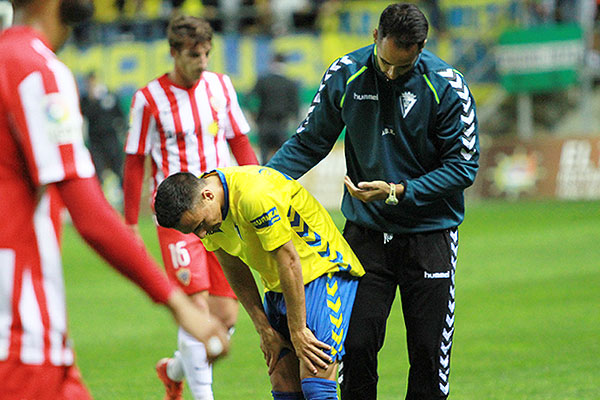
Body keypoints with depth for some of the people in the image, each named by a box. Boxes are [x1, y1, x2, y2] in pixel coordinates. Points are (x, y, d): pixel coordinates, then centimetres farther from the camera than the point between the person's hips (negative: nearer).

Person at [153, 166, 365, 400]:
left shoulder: (256, 195, -29)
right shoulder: (201, 212, -4)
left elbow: (289, 260, -24)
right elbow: (236, 273, 6)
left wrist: (298, 331, -17)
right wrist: (264, 330, 3)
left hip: (324, 272, -7)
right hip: (277, 287, 7)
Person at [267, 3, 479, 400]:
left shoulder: (448, 87, -13)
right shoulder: (345, 76, -5)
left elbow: (463, 166, -10)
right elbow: (310, 142, 7)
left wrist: (398, 192, -19)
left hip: (430, 231, -2)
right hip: (365, 230, 2)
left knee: (429, 352, -1)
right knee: (356, 345, -3)